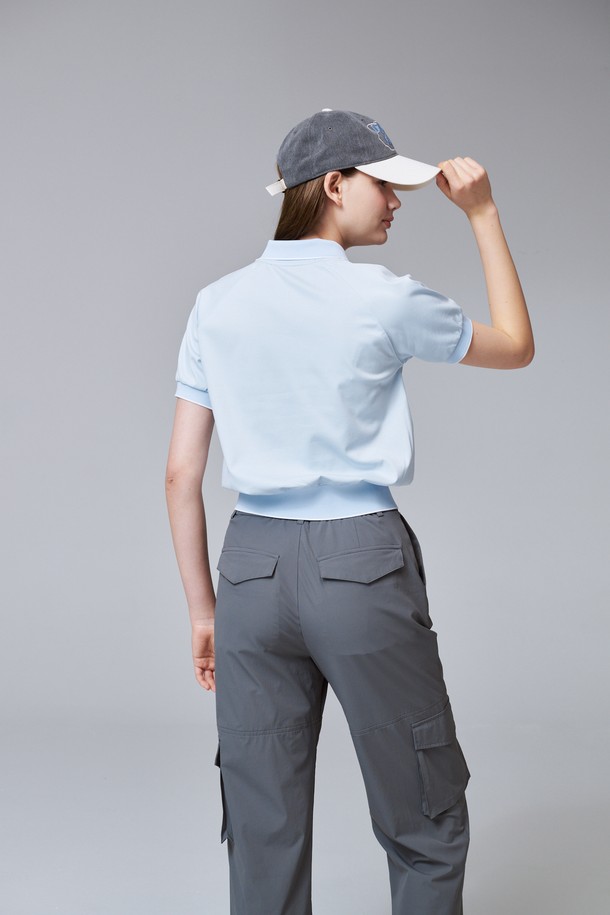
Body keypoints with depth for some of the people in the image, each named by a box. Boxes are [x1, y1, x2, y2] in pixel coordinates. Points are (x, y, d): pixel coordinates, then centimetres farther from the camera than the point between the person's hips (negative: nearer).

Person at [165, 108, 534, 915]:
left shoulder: (217, 305, 4)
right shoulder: (383, 300, -7)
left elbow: (181, 473, 5)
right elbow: (516, 347, 10)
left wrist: (203, 607, 13)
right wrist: (484, 215, 14)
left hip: (251, 565, 5)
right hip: (360, 564, -4)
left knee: (264, 832, 11)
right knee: (425, 825, 12)